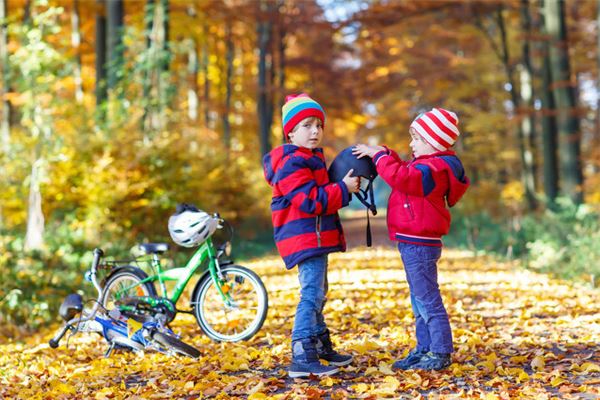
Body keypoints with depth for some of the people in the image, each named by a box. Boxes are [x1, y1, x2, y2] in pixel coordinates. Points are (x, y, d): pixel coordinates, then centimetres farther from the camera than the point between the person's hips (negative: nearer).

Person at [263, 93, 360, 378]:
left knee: (317, 293, 20)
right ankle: (302, 358, -18)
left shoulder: (311, 158, 18)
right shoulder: (291, 163, -17)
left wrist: (344, 185, 8)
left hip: (317, 237, 11)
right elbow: (311, 201, -24)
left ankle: (322, 348, 34)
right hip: (305, 238, -11)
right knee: (311, 294, -16)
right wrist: (343, 189, -18)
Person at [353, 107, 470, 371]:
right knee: (420, 302, 17)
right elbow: (403, 171, 28)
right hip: (415, 244, 11)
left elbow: (400, 177, -31)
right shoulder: (429, 164, 16)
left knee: (428, 300, -6)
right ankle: (424, 349, 25)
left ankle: (441, 353, 0)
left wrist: (378, 155, -19)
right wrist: (384, 153, 12)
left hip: (419, 246, -11)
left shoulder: (435, 168, -18)